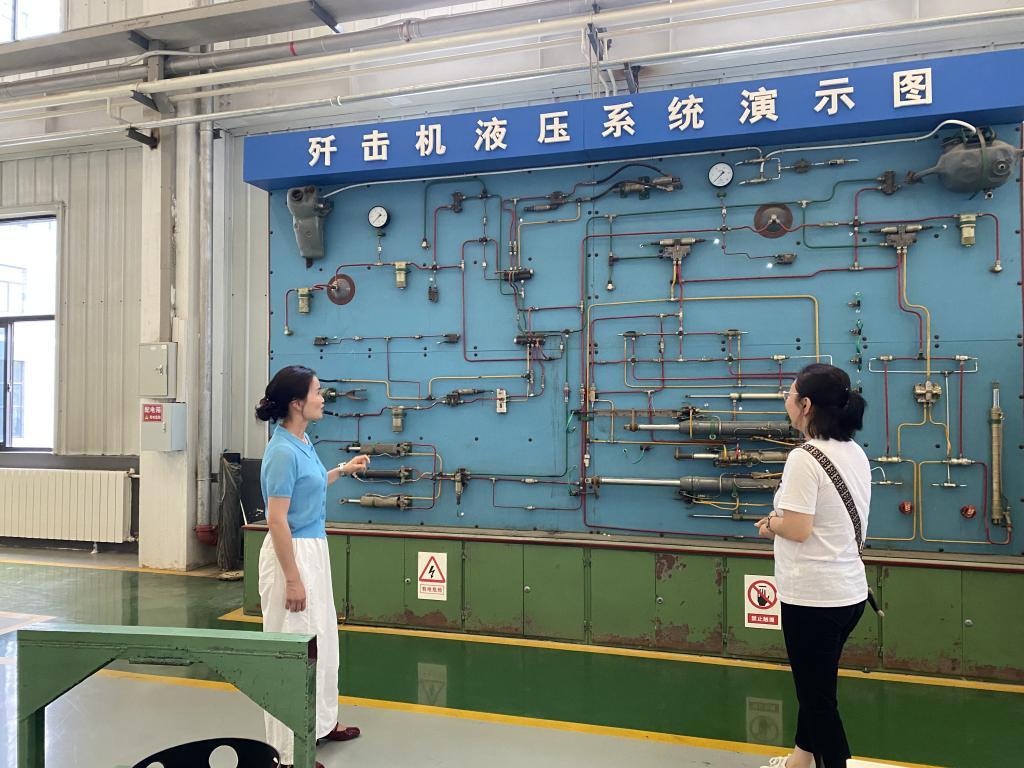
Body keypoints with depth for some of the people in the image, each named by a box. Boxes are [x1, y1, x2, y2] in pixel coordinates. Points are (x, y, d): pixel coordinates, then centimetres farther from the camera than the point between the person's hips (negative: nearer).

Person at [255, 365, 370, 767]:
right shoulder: (283, 451, -22)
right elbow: (277, 519, -22)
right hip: (291, 553, -10)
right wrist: (292, 579, -21)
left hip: (315, 549, 10)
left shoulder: (304, 442, 6)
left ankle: (321, 723, 38)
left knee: (323, 641, 20)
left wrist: (343, 470, 24)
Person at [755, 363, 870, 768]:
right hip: (850, 590, 9)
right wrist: (783, 518, 8)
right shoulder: (856, 453, 5)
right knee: (816, 682, 24)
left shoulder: (804, 458, -22)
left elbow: (798, 530, -24)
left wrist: (771, 523, -5)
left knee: (818, 694, 7)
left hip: (813, 597, -9)